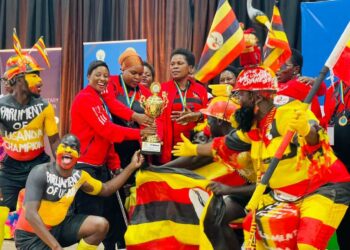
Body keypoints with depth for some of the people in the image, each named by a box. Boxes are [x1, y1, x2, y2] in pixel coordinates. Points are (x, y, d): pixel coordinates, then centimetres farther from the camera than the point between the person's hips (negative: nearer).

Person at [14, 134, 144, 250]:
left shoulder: (79, 176, -1)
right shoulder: (40, 173, -22)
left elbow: (105, 189, 17)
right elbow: (30, 214, -30)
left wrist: (131, 167, 8)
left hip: (57, 226, 7)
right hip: (31, 234, -7)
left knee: (100, 225, -8)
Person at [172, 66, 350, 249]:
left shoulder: (290, 113, -21)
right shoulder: (254, 126, 6)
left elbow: (314, 139, -40)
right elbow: (224, 145, 23)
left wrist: (306, 130, -63)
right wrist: (194, 149, 36)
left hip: (324, 188, -9)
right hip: (287, 194, 9)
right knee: (253, 225, 9)